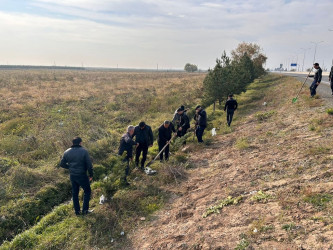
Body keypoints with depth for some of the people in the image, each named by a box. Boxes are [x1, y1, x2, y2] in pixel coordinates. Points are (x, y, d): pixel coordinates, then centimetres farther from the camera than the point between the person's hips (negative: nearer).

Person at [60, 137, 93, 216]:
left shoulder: (67, 152, -2)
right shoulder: (84, 151, -17)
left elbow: (62, 164, 4)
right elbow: (89, 165, -16)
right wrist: (91, 175, -3)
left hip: (72, 176, 5)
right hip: (82, 176, -5)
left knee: (75, 193, 19)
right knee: (87, 191, 15)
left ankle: (77, 211, 28)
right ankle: (85, 210, 14)